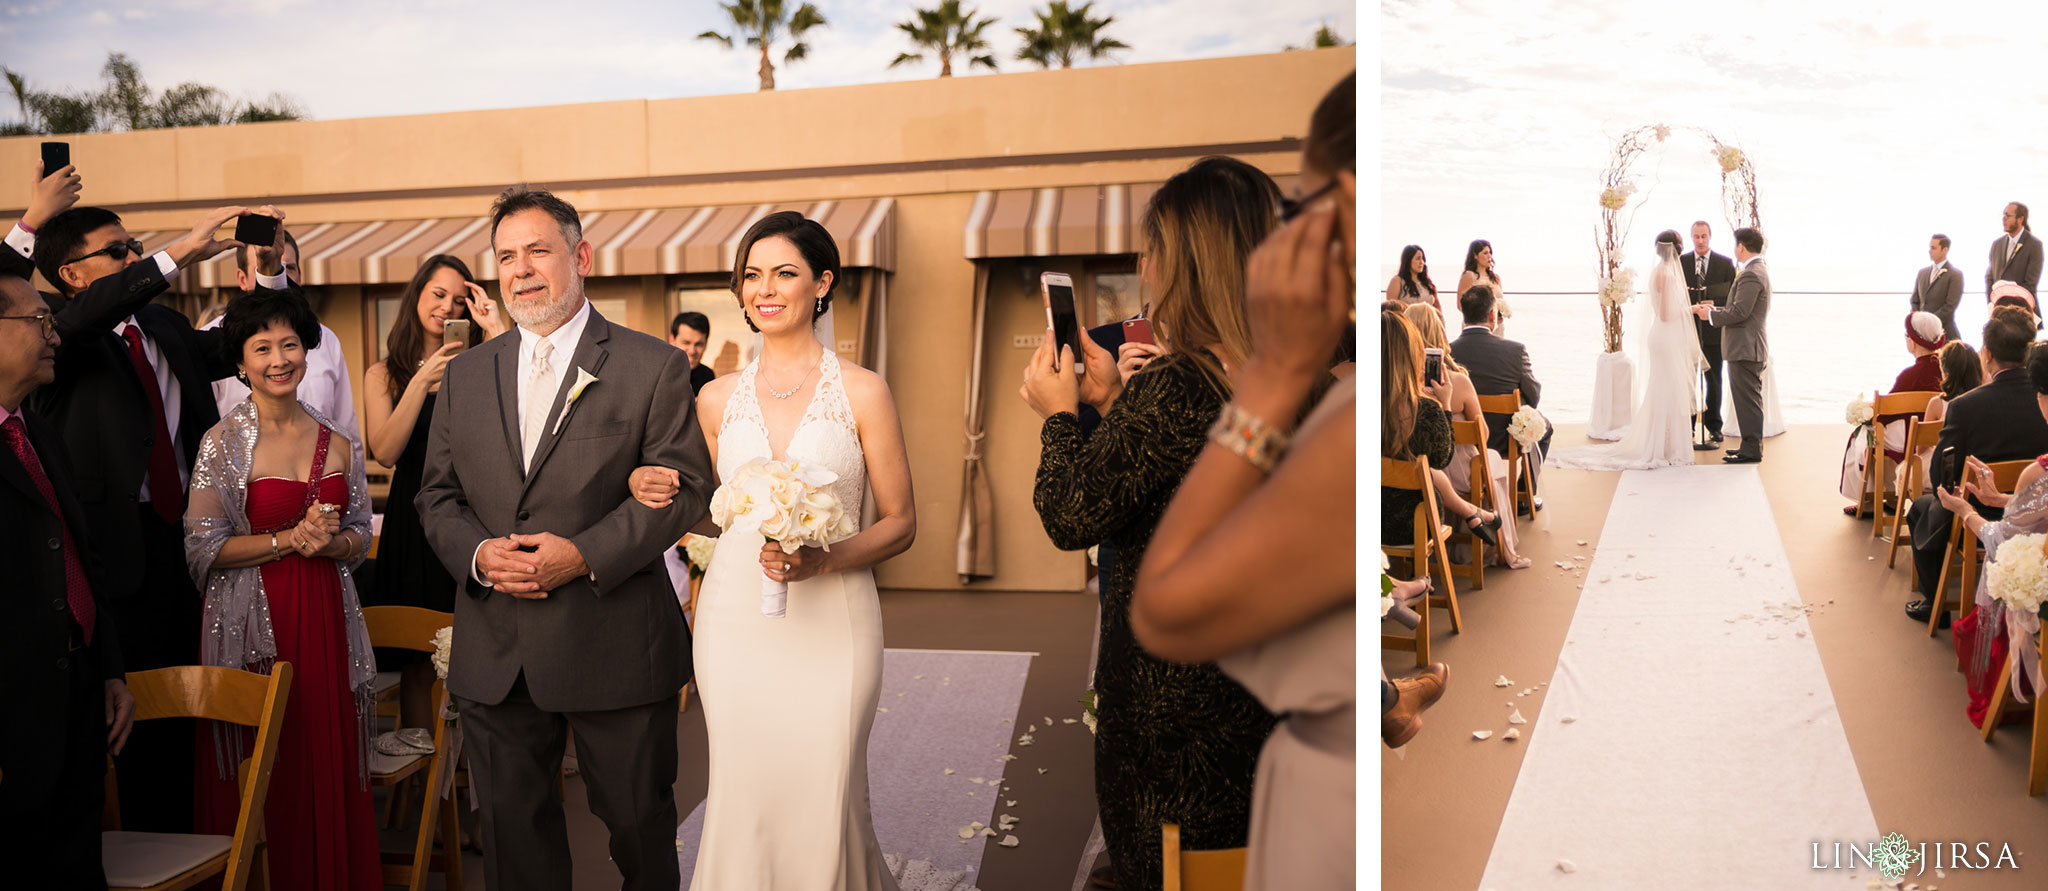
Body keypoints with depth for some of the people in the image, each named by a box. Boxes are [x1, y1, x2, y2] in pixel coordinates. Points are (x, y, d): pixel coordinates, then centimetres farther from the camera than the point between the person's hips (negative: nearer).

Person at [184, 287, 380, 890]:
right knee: (263, 778, 1)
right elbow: (203, 548, -8)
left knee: (328, 767, 6)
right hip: (254, 623, -3)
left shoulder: (335, 443, 8)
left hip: (326, 620, 4)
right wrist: (289, 539, -16)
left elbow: (361, 539, 12)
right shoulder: (223, 443, -4)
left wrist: (330, 542, -9)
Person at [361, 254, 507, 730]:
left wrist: (498, 330, -11)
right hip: (414, 524, 0)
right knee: (417, 665, 6)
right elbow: (385, 451, -6)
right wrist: (423, 380, -13)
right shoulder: (383, 374, 8)